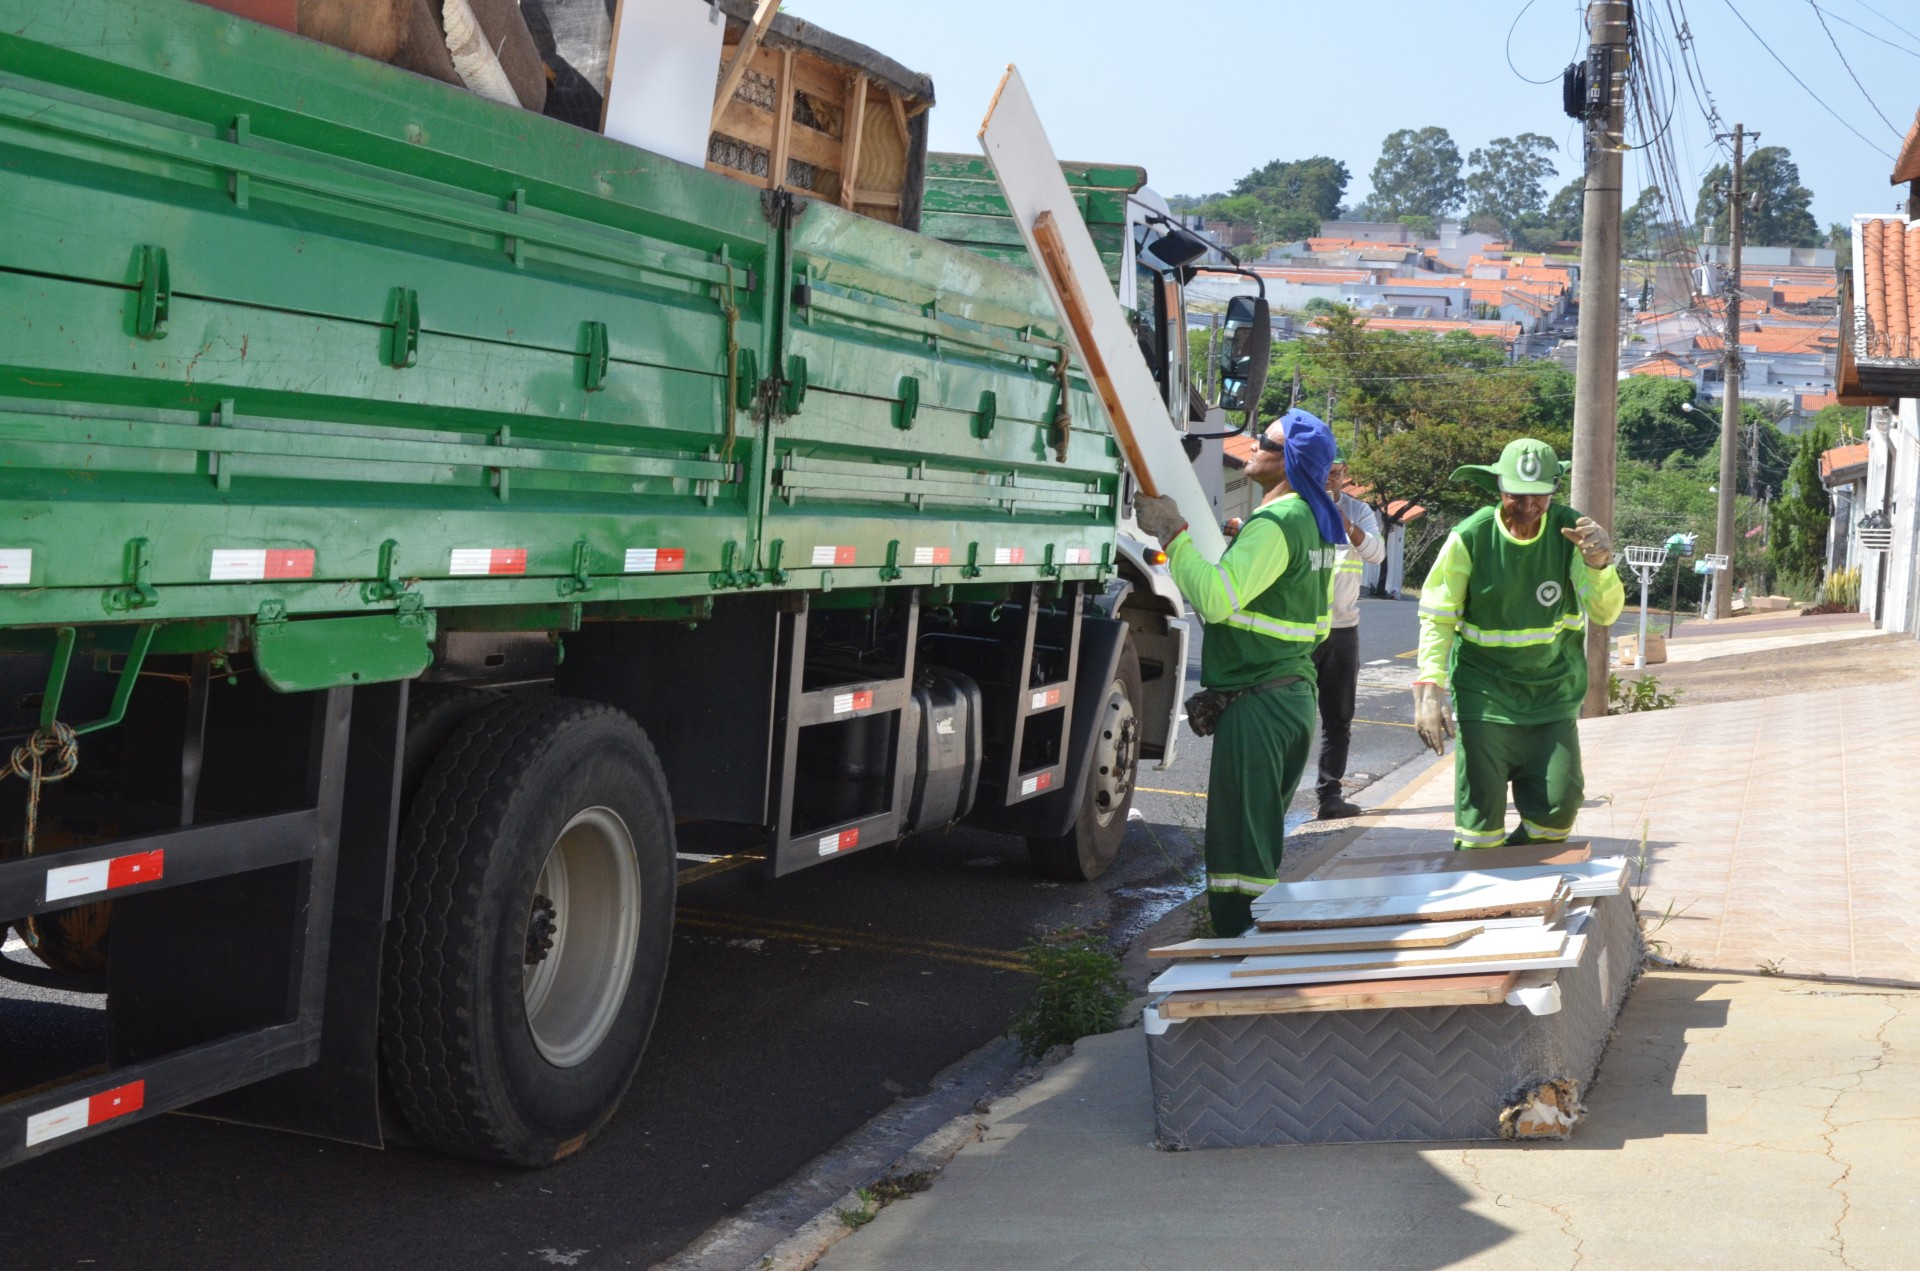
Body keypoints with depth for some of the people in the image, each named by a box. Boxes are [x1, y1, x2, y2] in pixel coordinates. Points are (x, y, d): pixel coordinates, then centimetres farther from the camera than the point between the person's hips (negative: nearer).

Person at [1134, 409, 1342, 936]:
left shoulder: (1274, 525, -18)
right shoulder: (1316, 521, 15)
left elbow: (1216, 599, -28)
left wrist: (1173, 534, -21)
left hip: (1256, 700, -11)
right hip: (1297, 692, 11)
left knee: (1237, 838, -7)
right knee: (1265, 839, 18)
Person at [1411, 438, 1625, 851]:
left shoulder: (1571, 531, -6)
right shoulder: (1470, 538, -12)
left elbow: (1606, 613, -10)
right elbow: (1437, 618, -7)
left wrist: (1600, 564, -30)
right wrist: (1429, 687, -18)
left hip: (1553, 694, 2)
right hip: (1485, 694, -2)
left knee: (1558, 808, -1)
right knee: (1480, 813, -4)